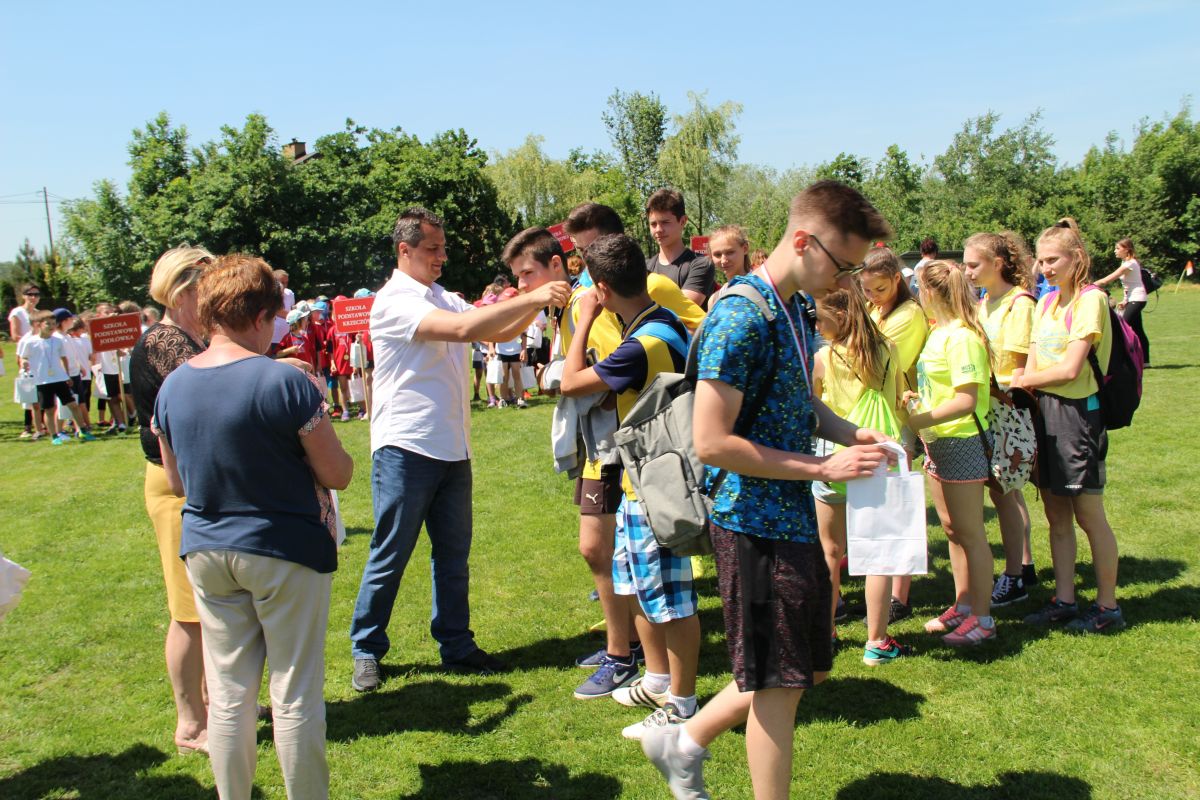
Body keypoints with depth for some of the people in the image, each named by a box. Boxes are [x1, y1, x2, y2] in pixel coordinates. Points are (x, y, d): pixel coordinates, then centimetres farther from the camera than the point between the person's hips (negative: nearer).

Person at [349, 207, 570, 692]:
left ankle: (456, 646, 25)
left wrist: (537, 304, -9)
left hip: (452, 449, 8)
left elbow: (499, 333, 9)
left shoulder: (444, 298, 14)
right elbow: (462, 329, -25)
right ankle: (366, 651, 18)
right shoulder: (394, 301, -12)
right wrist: (531, 299, -25)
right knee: (389, 557, 3)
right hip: (405, 448, -7)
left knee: (453, 553, 13)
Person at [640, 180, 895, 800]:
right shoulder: (741, 317, -20)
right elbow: (711, 442, -24)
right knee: (777, 684, 4)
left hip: (793, 519, 10)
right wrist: (825, 467, -19)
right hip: (757, 523, -9)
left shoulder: (791, 309, 10)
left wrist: (849, 434, 5)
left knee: (810, 668, 19)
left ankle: (683, 743, 33)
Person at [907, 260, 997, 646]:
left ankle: (982, 618, 9)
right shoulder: (939, 332, 10)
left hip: (962, 441, -9)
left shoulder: (962, 337, -19)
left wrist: (915, 422, -23)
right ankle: (963, 606, 27)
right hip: (938, 442, 9)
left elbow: (965, 401, -24)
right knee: (951, 530, 16)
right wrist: (916, 396, 1)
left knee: (969, 532, -1)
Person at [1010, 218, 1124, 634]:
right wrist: (1028, 384, -10)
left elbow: (1069, 369, -17)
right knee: (1056, 514, 11)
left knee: (1088, 514, 2)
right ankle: (1063, 600, 20)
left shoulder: (1091, 300, -11)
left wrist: (1022, 380, -5)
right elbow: (1033, 366, 9)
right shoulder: (1046, 303, 12)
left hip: (1077, 412, -7)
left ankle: (1108, 606, 14)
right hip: (1044, 411, 7)